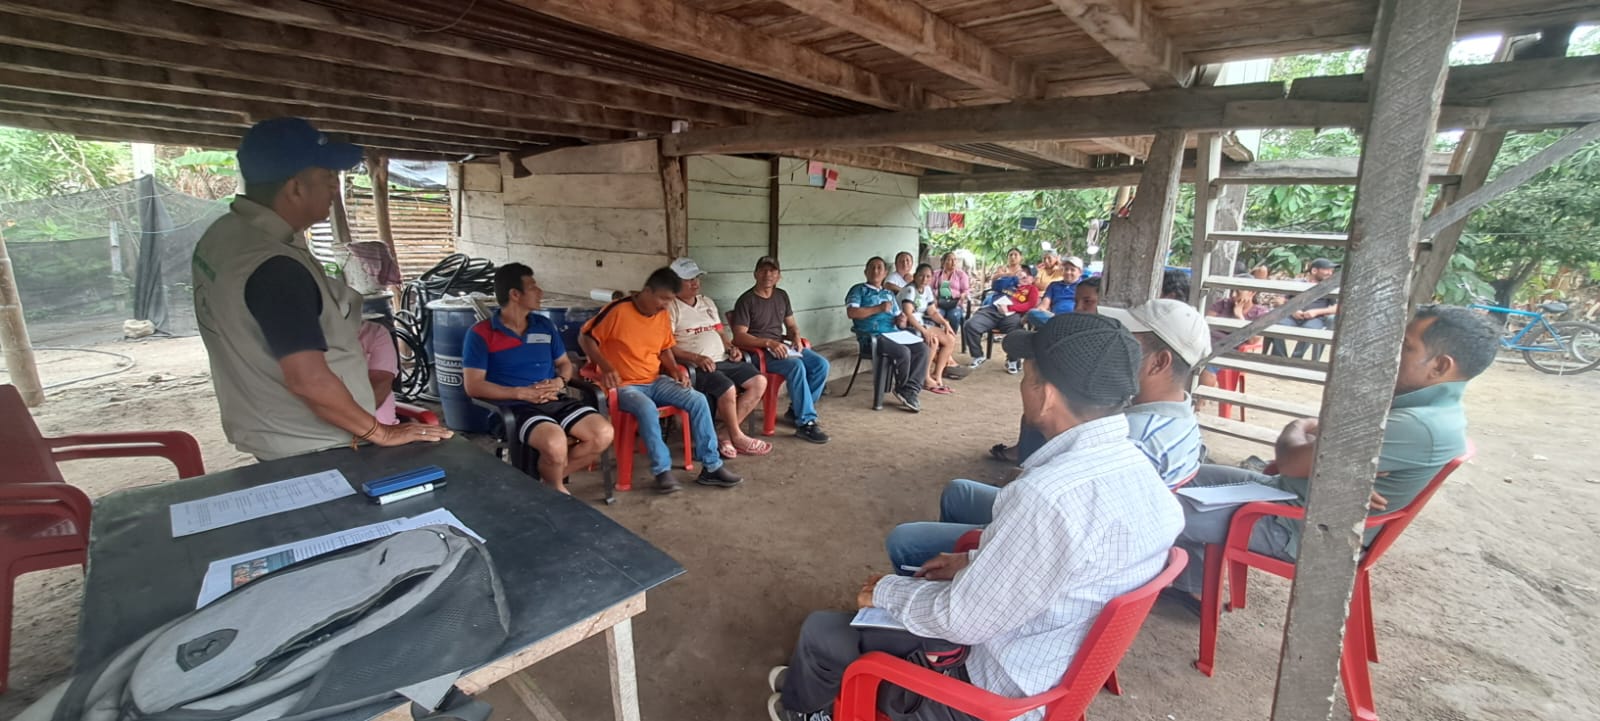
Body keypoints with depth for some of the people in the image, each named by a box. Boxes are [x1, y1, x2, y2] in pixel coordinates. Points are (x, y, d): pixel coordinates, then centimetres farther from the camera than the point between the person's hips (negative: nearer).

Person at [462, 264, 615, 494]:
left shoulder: (545, 325, 15)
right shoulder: (481, 334, -1)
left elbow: (565, 364, 21)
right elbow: (473, 386, -7)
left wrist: (559, 382, -3)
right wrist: (522, 393, -16)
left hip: (555, 400, 5)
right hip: (515, 407, -5)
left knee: (604, 434, -19)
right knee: (555, 443, -35)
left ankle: (550, 477, 3)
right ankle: (555, 488, -1)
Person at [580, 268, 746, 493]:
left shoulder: (663, 316, 6)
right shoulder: (618, 310, -14)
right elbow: (585, 338, -9)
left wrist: (675, 369, 0)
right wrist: (605, 366, -22)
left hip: (656, 381, 6)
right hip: (624, 385, -6)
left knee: (697, 400, -14)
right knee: (648, 408, -37)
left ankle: (711, 467, -9)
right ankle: (663, 470, -20)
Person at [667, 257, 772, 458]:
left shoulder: (708, 302, 21)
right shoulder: (671, 307, -4)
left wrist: (731, 348, 4)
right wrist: (696, 358, -23)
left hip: (723, 360, 8)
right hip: (695, 366, -8)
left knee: (759, 381, -9)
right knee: (727, 388, -32)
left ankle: (727, 434, -7)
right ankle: (737, 437, -6)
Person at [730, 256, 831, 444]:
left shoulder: (782, 296, 13)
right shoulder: (746, 300, -8)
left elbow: (791, 325, 20)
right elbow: (739, 336, -15)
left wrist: (796, 338, -4)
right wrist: (768, 342, -26)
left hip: (783, 346, 7)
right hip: (759, 351, -7)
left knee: (821, 364, -13)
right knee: (797, 366, -33)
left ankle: (797, 409, 1)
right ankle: (805, 423, -27)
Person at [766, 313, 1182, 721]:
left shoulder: (1049, 496, -36)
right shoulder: (1134, 467, -7)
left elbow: (963, 620, -25)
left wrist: (885, 592, -8)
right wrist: (975, 563, 10)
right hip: (1062, 667, 8)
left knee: (821, 632, 9)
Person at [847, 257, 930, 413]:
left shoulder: (889, 293, 28)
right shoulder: (859, 290, 7)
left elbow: (897, 316, 27)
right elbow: (851, 312, -9)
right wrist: (879, 309, -10)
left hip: (892, 333, 7)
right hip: (871, 336, -7)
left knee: (922, 348, -16)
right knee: (903, 352, -29)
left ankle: (909, 392, -19)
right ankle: (903, 390, -2)